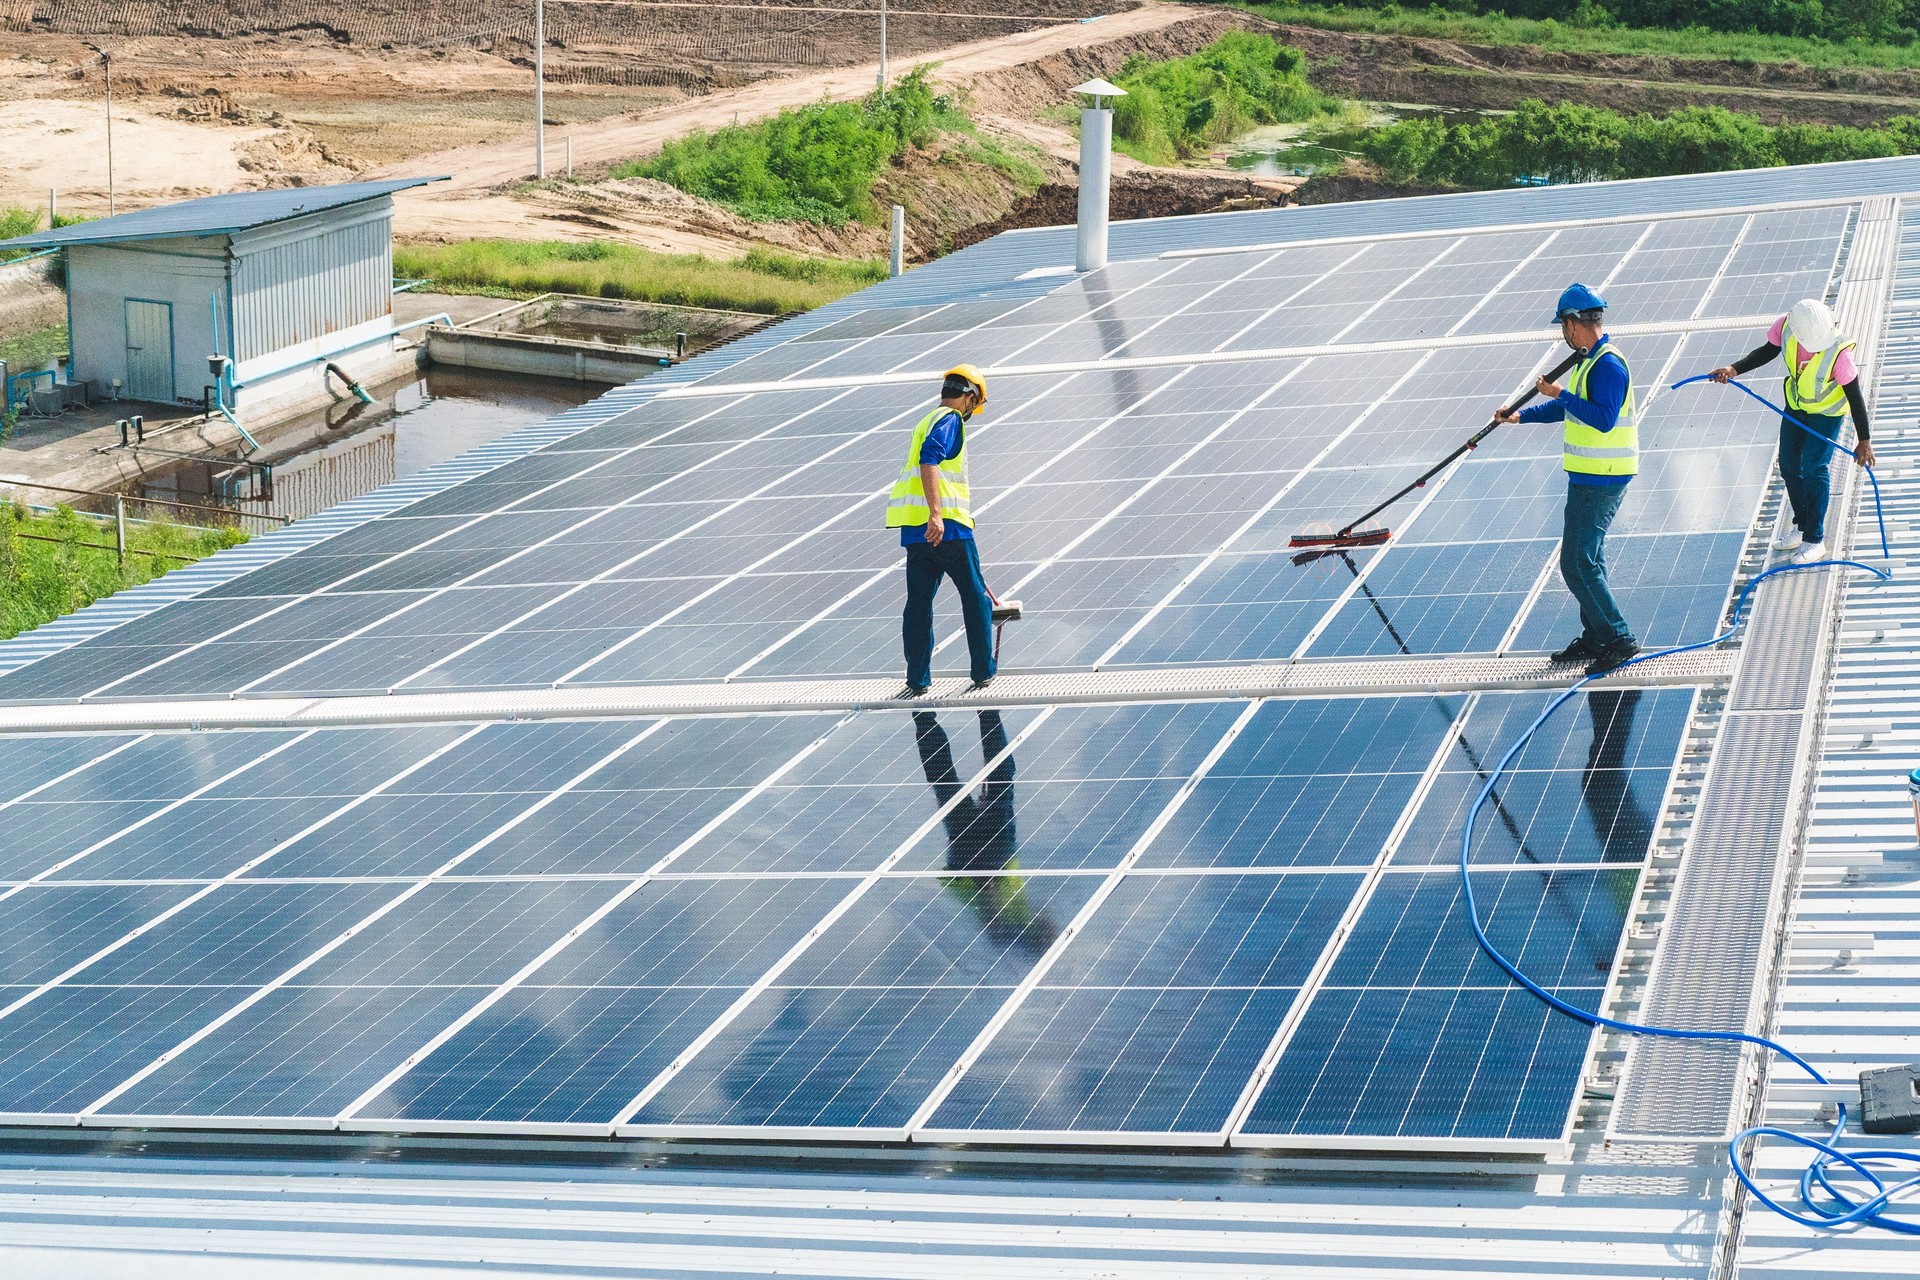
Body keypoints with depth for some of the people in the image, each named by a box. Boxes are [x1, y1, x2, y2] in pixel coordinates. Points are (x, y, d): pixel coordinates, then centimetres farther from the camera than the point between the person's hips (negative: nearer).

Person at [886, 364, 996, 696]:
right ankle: (983, 673, 9)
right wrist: (936, 514, -29)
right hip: (946, 525, -8)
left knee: (919, 601, 6)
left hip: (914, 529, 8)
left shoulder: (927, 422, 24)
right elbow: (929, 461, -21)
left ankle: (918, 680, 4)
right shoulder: (950, 420, -5)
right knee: (975, 597, 4)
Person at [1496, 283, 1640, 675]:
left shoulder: (1608, 364, -19)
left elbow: (1602, 418, -29)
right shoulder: (1591, 361, 14)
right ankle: (1594, 638, 26)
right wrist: (1522, 416, 32)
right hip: (1592, 476, 11)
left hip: (1599, 479, -11)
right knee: (1588, 558, 18)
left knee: (1577, 563, -11)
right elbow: (1573, 407, 28)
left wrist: (1560, 394, -22)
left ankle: (1619, 639, -9)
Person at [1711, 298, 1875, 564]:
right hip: (1796, 404, 5)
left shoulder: (1838, 353, -38)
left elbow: (1855, 397, -27)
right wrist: (1734, 369, -18)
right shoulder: (1786, 326, -27)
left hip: (1827, 411, -5)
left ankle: (1814, 540, 1)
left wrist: (1864, 441, -23)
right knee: (1789, 464, 11)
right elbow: (1767, 352, -5)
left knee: (1812, 467, -11)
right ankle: (1801, 526, 32)